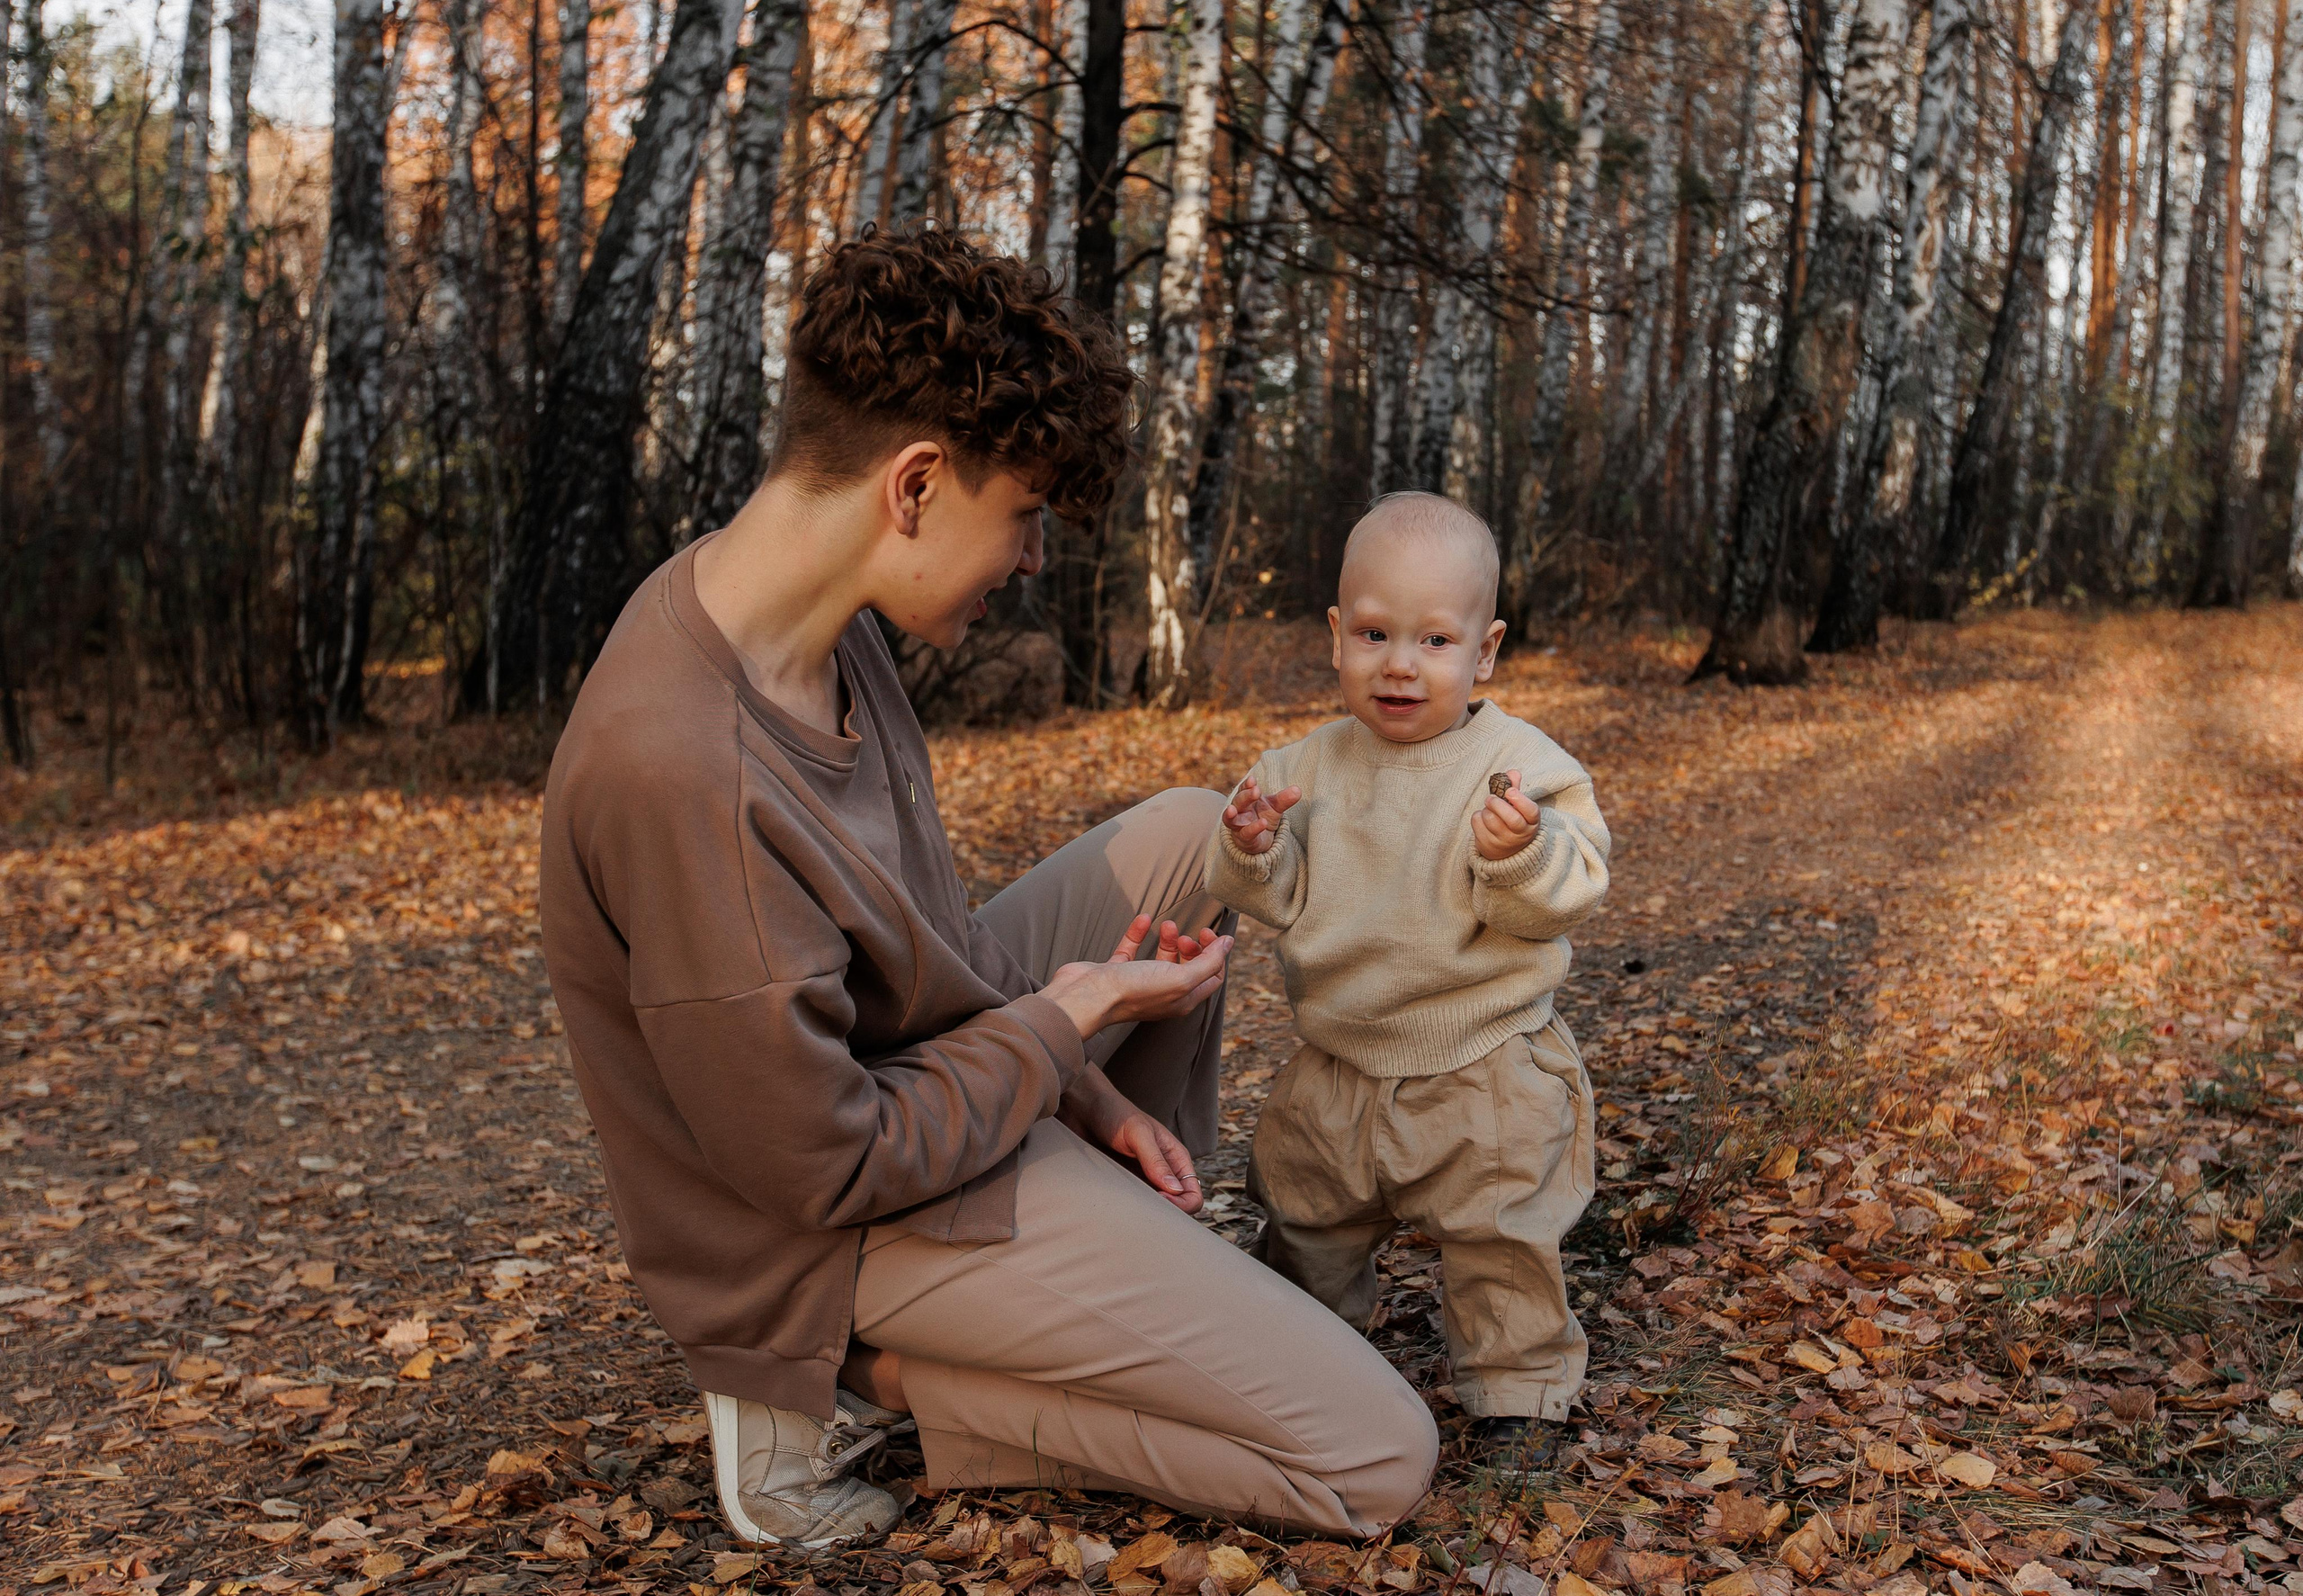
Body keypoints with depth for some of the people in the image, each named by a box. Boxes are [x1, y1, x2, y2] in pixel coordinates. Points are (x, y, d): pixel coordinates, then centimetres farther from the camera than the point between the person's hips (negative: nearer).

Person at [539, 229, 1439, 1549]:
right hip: (854, 1220, -9)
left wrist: (1083, 1090, 5)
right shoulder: (682, 771, -35)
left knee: (1192, 834, 19)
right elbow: (826, 1169, -26)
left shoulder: (819, 624, -5)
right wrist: (1069, 1021, -14)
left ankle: (1137, 1249, 23)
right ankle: (859, 1377, -2)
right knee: (1381, 1462, -7)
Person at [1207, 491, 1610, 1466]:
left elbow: (1567, 893, -19)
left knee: (1500, 1240, 6)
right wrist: (1253, 851, -19)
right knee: (1304, 1215, 21)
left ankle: (1516, 1389, 28)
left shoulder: (1519, 765, -14)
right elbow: (1282, 899, 1)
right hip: (1339, 1066, 5)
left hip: (1484, 1077, -4)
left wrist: (1522, 852, -38)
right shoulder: (1312, 767, -1)